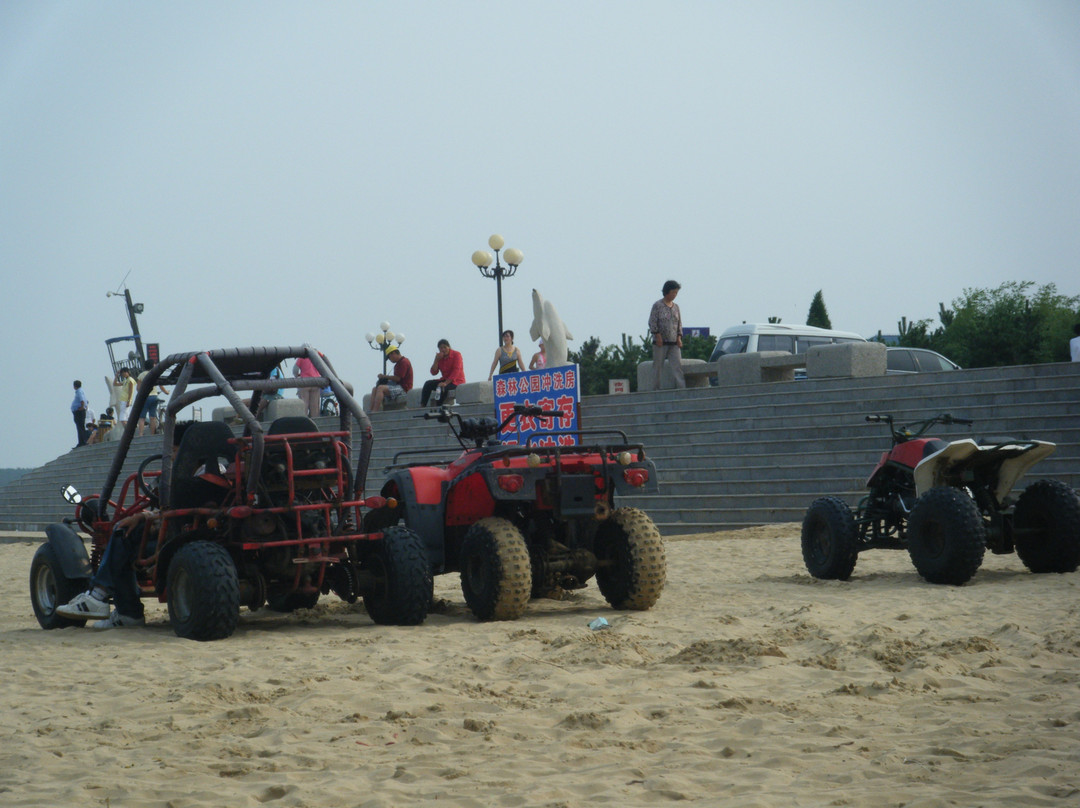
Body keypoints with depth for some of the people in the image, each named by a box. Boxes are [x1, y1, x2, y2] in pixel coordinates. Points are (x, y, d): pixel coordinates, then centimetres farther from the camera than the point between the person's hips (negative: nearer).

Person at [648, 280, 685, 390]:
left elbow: (679, 323, 18)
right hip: (660, 342, -4)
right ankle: (656, 388, 4)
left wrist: (679, 337, 5)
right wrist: (658, 335, -14)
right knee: (658, 366, -1)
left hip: (673, 343, 4)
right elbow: (652, 322, -5)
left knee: (678, 366, -5)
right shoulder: (658, 305, -1)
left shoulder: (675, 307, 15)